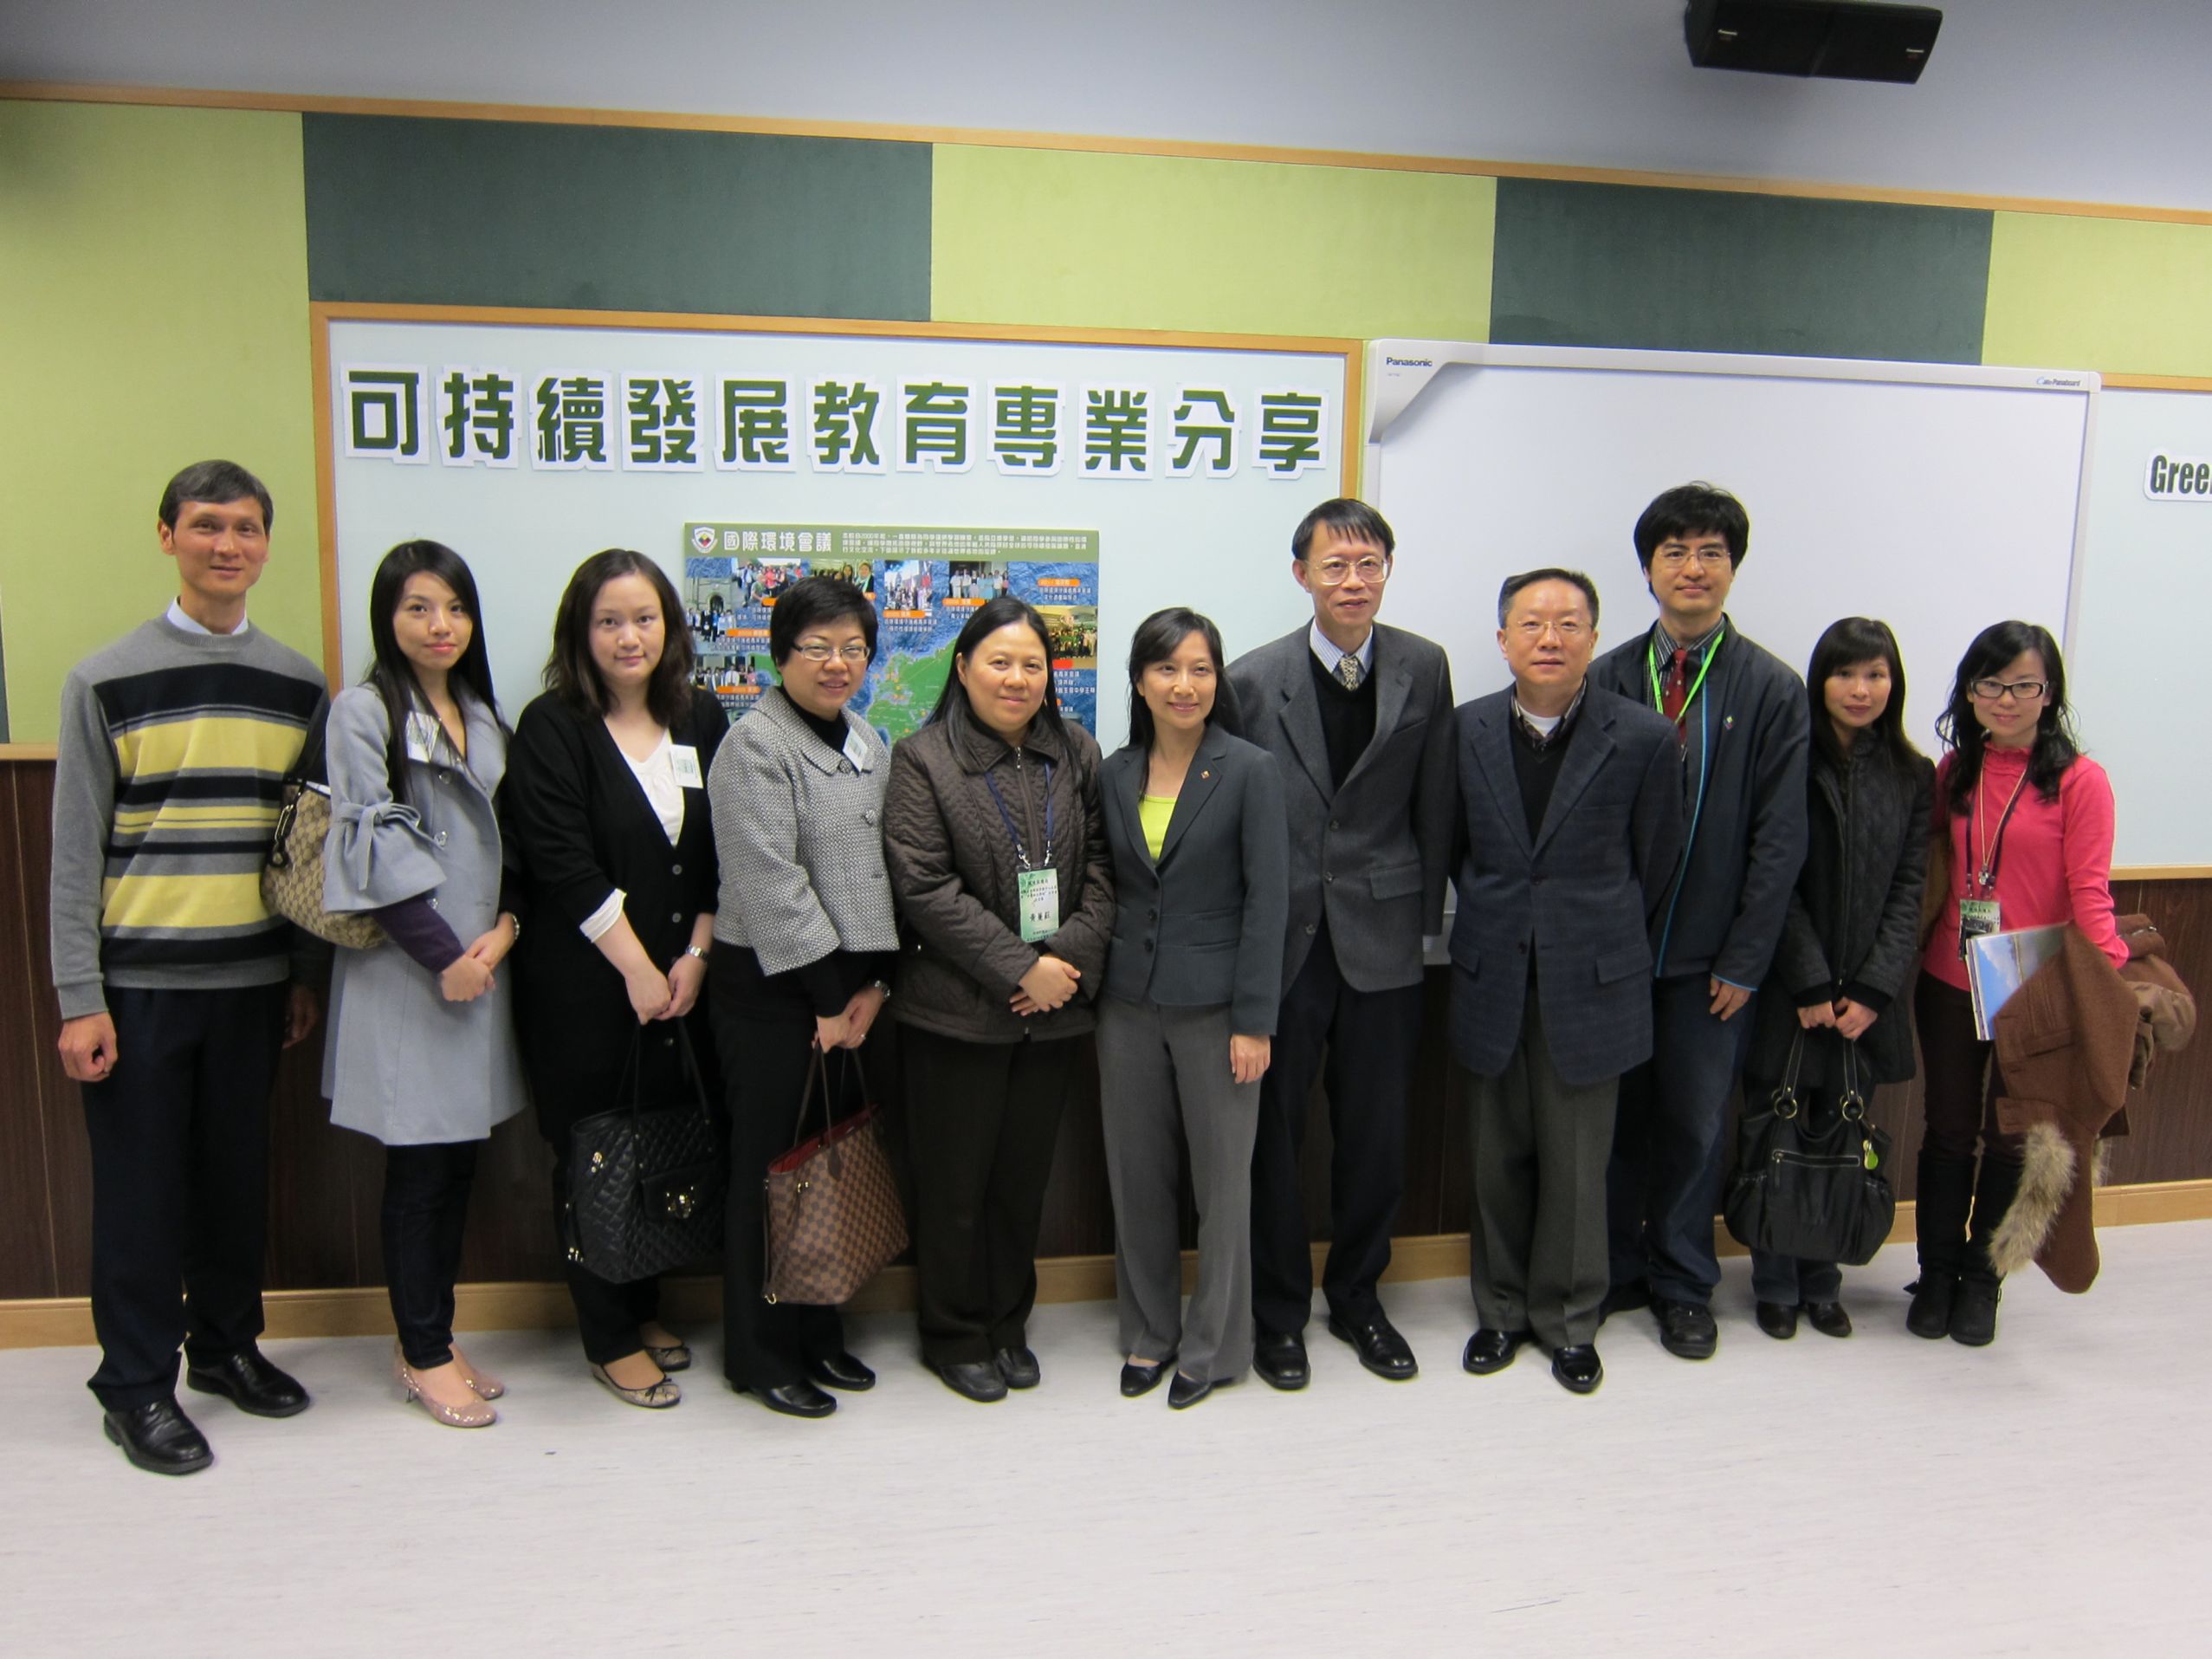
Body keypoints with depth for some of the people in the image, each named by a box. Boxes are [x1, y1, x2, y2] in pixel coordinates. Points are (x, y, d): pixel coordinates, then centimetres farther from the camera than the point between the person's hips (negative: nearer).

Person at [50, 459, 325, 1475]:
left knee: (240, 1174, 12)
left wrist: (305, 973, 9)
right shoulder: (108, 680, -1)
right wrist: (79, 999, -7)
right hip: (138, 981, -3)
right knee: (142, 1185, 4)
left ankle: (227, 1345, 30)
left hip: (252, 979, 3)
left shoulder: (297, 684, 8)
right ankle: (138, 1384, 18)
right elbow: (76, 849, -3)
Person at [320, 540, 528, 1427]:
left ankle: (433, 1336, 24)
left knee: (460, 1160, 11)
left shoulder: (481, 715, 13)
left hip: (481, 963, 6)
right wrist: (444, 955, -13)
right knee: (419, 1168, 1)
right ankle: (423, 1355, 14)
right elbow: (376, 848, -12)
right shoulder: (363, 711, -6)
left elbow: (506, 837, 12)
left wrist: (503, 928, -4)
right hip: (405, 971, -6)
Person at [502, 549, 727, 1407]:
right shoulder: (552, 727, -5)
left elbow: (723, 852, 7)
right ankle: (609, 1339, 17)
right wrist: (637, 969, -12)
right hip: (583, 985, -4)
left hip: (683, 980, 4)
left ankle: (646, 1308, 27)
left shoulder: (702, 719, 8)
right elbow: (563, 865, -12)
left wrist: (695, 957, -3)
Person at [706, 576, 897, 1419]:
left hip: (848, 993, 7)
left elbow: (881, 870, 12)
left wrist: (873, 982, 1)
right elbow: (771, 886, -17)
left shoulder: (868, 743, 13)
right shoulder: (756, 745, -10)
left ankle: (819, 1333, 27)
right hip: (770, 991, -7)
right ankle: (761, 1352, 17)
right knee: (771, 1168, 2)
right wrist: (826, 998, -14)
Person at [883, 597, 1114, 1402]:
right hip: (956, 1011, -4)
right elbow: (925, 888, -12)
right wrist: (1020, 969, -15)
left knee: (1024, 1177, 14)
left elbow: (1103, 869, 5)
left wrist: (1069, 959, -11)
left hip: (1054, 1008, 4)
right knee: (956, 1182, 7)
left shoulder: (1078, 757, 8)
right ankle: (955, 1336, 25)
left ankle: (1009, 1326, 31)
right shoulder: (923, 760, -5)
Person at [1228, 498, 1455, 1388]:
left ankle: (1357, 1297, 33)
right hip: (1280, 941, -2)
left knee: (1376, 1136, 13)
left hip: (1380, 941, 2)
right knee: (1272, 1133, 8)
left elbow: (1434, 805, 3)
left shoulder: (1423, 667, 0)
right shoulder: (1253, 678, -6)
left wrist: (1427, 914, 2)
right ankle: (1278, 1311, 27)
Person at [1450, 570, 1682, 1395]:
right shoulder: (1466, 730, -1)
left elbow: (1656, 862, 4)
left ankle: (1569, 1319, 26)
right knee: (1496, 1158, 12)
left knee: (1576, 1163, 7)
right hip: (1492, 979, 2)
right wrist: (1497, 920, 12)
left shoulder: (1642, 737, -7)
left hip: (1590, 982, -2)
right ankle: (1501, 1309, 29)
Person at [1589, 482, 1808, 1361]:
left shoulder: (1772, 690, -1)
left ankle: (1683, 1285, 28)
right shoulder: (1608, 678, 1)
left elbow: (1779, 839, -3)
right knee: (1614, 1114, 10)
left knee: (1696, 1122, 10)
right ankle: (1613, 1271, 28)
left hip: (1708, 956, -1)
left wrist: (1743, 961, -6)